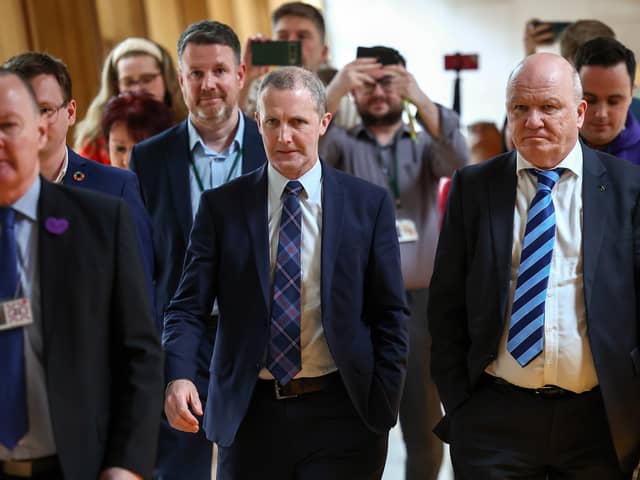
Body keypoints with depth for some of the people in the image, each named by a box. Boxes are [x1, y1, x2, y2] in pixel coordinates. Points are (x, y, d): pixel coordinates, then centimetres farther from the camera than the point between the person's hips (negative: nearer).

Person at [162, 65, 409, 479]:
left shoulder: (369, 204, 1)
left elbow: (390, 315, 3)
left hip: (339, 414, -1)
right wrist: (178, 377, -19)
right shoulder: (221, 206, 2)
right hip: (249, 414, 1)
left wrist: (383, 406, -3)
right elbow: (190, 307, -2)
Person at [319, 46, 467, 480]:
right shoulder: (342, 144, 7)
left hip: (420, 302, 1)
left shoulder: (425, 143, 9)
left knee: (425, 424, 7)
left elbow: (457, 160, -14)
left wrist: (421, 99, -29)